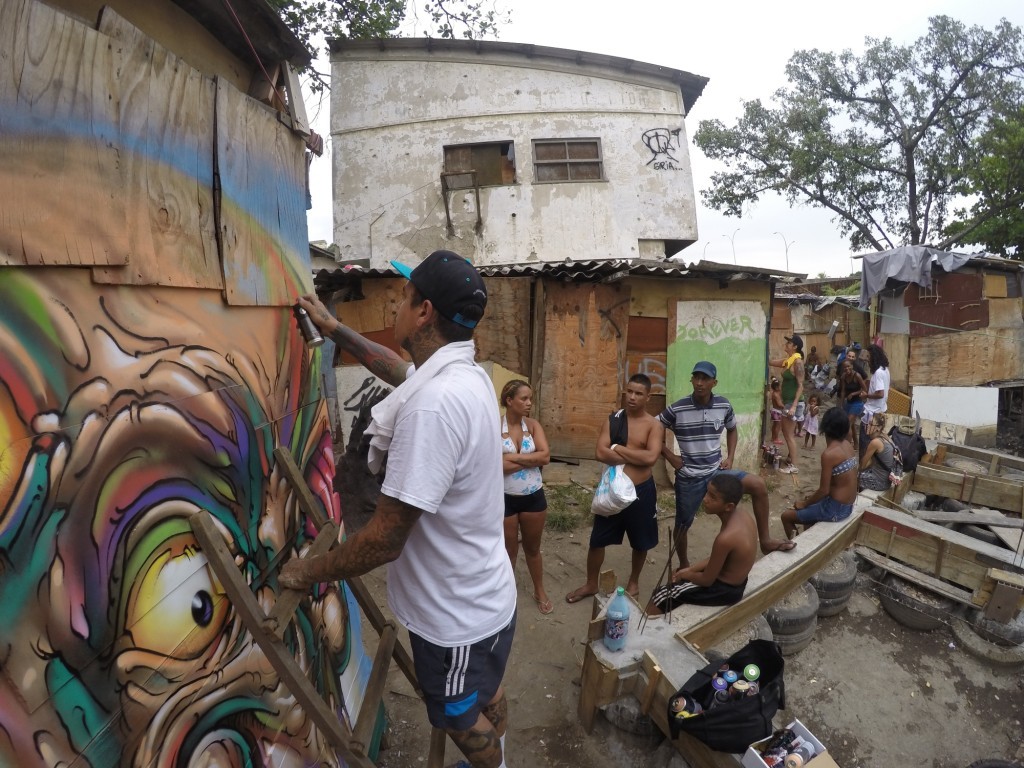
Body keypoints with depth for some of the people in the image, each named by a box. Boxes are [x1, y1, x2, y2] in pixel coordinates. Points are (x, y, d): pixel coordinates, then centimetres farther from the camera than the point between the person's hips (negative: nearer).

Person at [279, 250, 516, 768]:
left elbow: (385, 539, -30)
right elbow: (399, 368, 19)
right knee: (486, 697, 31)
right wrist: (334, 329, 24)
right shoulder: (466, 375, -4)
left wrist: (310, 572, -13)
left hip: (455, 615, -8)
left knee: (461, 720, 20)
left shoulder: (434, 404, -35)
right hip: (483, 596, 8)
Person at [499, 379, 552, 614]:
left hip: (533, 496, 3)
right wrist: (531, 459, -18)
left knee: (533, 547, 21)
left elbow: (545, 456, -15)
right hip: (505, 498, -3)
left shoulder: (533, 425, -3)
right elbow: (496, 465, -24)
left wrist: (514, 457, -20)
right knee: (509, 550, 15)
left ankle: (540, 591, 39)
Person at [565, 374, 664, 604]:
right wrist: (635, 457, -18)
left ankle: (633, 582, 40)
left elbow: (651, 457, -23)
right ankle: (591, 584, 29)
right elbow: (601, 454, -14)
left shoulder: (654, 425, -7)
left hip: (641, 490, -1)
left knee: (640, 542, 16)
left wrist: (618, 448, -18)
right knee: (597, 539, 10)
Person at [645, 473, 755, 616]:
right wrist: (689, 569, 2)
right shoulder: (742, 516, -8)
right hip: (736, 579, 9)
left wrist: (685, 574, -3)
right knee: (681, 576, 25)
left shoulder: (725, 538, -35)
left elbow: (707, 580, -21)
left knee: (660, 597, 0)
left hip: (724, 589, -9)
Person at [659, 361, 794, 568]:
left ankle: (765, 541, -2)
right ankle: (683, 565, 37)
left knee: (759, 484, -17)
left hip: (717, 471, 2)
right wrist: (669, 455, -10)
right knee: (682, 525, 10)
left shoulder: (724, 406, -5)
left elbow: (731, 430, 16)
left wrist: (730, 458, 5)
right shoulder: (677, 409, -16)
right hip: (689, 477, -2)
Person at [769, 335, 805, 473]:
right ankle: (790, 458, 34)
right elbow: (770, 362, 16)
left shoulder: (797, 362, -18)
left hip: (793, 402, -9)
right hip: (787, 401, 9)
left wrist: (794, 406, -24)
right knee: (785, 432, 20)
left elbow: (800, 386, -20)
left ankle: (794, 465, 6)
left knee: (789, 434, -2)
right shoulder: (787, 360, 7)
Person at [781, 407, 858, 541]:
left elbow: (824, 490, -21)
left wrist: (805, 503, -4)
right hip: (847, 506, 8)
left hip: (835, 509, -8)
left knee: (786, 516, 5)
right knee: (808, 509, 31)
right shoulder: (847, 445, 1)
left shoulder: (828, 454, -25)